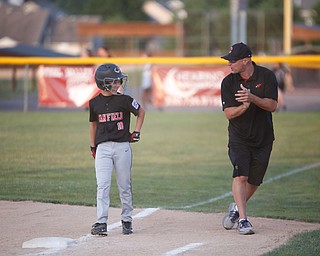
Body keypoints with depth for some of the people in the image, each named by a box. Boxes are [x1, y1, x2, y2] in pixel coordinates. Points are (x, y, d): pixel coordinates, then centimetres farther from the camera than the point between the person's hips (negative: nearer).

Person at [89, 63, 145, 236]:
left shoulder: (124, 100, -3)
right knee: (102, 186, -8)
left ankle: (126, 220, 19)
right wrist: (92, 146, 16)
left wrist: (137, 132, 4)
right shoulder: (94, 103, 3)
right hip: (103, 148, 1)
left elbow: (140, 112, 12)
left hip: (122, 146, -1)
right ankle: (101, 223, -10)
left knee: (124, 186, 6)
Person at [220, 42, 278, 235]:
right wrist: (244, 107, -31)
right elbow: (229, 113, -10)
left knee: (254, 181, 9)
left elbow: (272, 106, -15)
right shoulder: (228, 82, -4)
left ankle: (237, 208, 34)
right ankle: (243, 219, -20)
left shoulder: (266, 76, -7)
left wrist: (252, 98, -32)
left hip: (263, 138, 1)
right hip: (239, 138, -1)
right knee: (240, 175, -19)